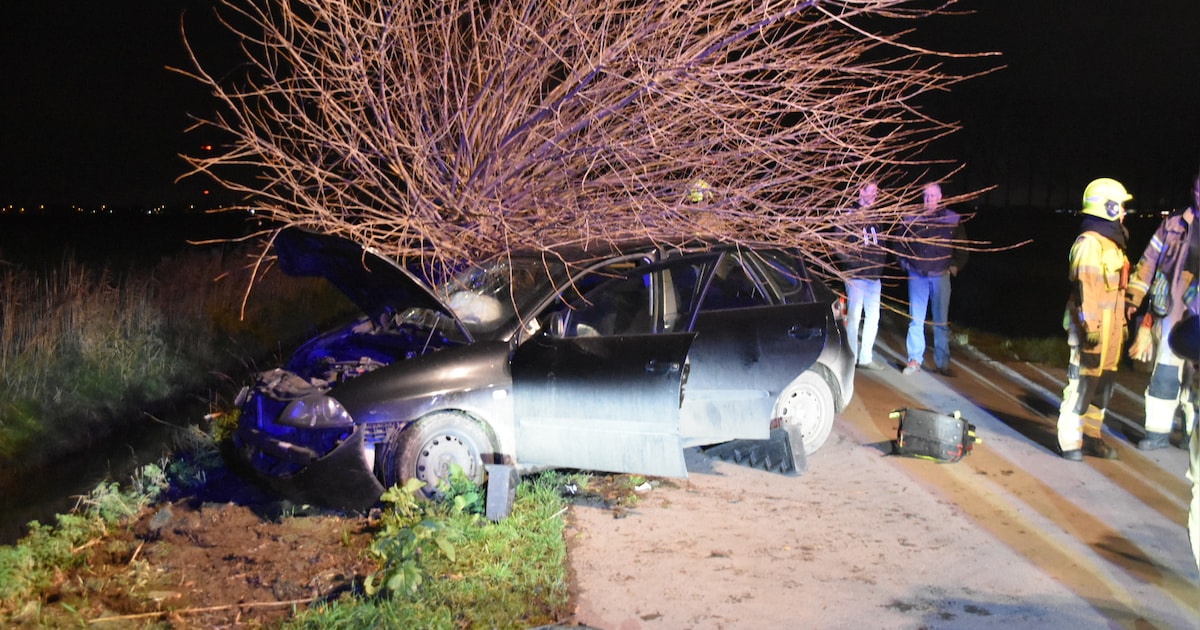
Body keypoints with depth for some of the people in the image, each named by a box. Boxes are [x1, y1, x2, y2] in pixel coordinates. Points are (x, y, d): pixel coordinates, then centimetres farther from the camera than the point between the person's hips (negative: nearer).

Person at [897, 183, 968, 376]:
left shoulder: (953, 219, 3)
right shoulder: (912, 218, 4)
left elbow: (962, 247, 11)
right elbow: (901, 243, 15)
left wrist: (955, 265, 2)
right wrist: (904, 262, 5)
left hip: (941, 275, 0)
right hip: (917, 275, 0)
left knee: (942, 321, 5)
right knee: (915, 319, -2)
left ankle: (942, 362, 10)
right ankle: (914, 360, 4)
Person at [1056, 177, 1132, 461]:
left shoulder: (1112, 243, 17)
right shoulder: (1089, 243, -13)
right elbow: (1085, 287, -19)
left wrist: (1122, 322, 21)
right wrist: (1090, 326, -23)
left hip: (1110, 327, 10)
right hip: (1092, 325, -10)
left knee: (1103, 383, 13)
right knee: (1082, 382, -7)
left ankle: (1092, 436, 22)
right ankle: (1070, 441, -2)